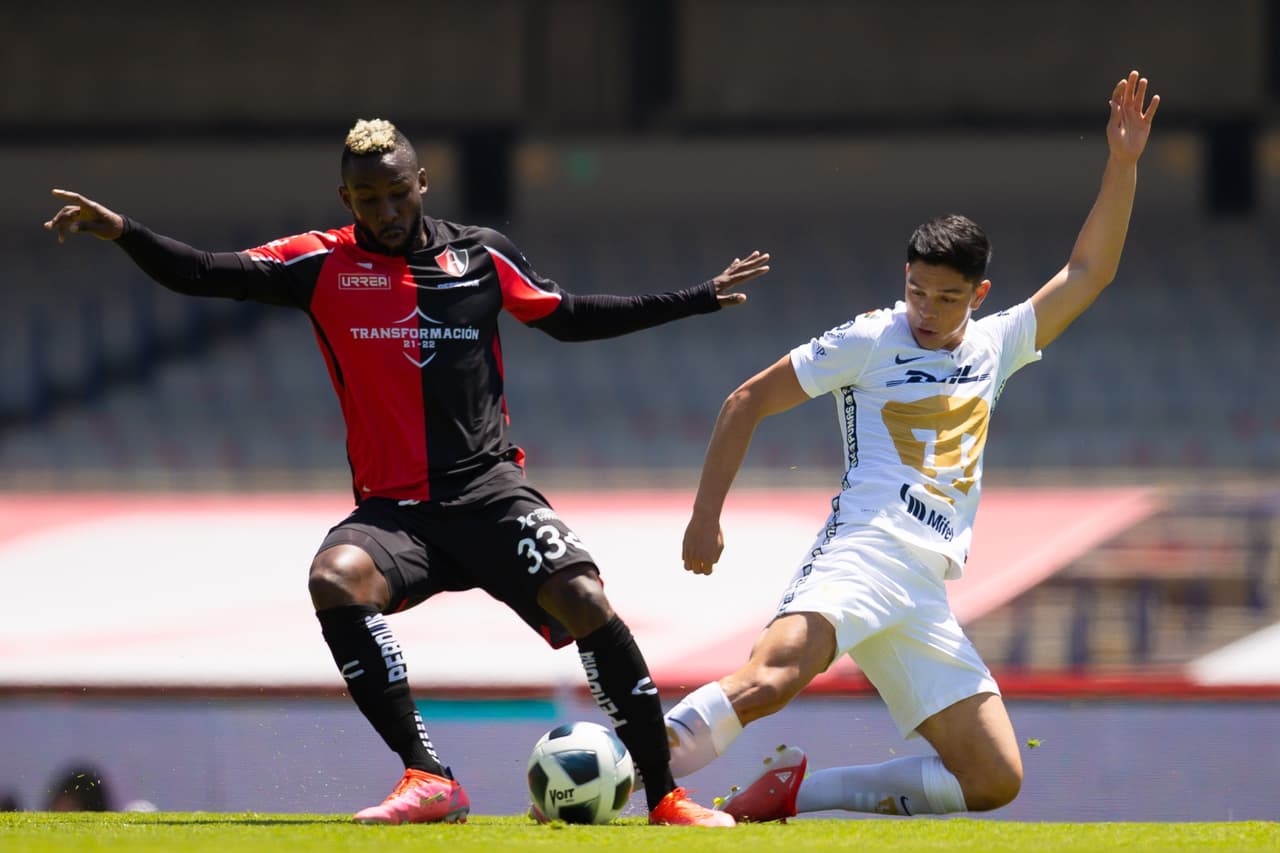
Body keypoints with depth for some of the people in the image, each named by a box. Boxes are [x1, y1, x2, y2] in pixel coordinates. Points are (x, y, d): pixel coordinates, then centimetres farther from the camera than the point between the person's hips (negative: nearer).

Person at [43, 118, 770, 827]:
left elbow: (571, 318, 22)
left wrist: (698, 300, 22)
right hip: (393, 504, 0)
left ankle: (664, 794, -8)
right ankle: (429, 780, -27)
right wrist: (121, 231, -20)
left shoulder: (482, 256, 9)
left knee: (583, 599, -22)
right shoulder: (324, 264, 4)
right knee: (336, 579, -32)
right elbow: (204, 275, -3)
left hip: (490, 488, 0)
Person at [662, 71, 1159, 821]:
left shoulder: (994, 347, 22)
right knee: (770, 679, -36)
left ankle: (801, 789, -1)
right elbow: (748, 401, 9)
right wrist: (707, 518, 2)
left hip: (928, 603, 6)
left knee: (996, 780, -3)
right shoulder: (870, 343, 7)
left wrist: (1123, 165, 14)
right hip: (863, 554, -6)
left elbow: (1088, 273, 24)